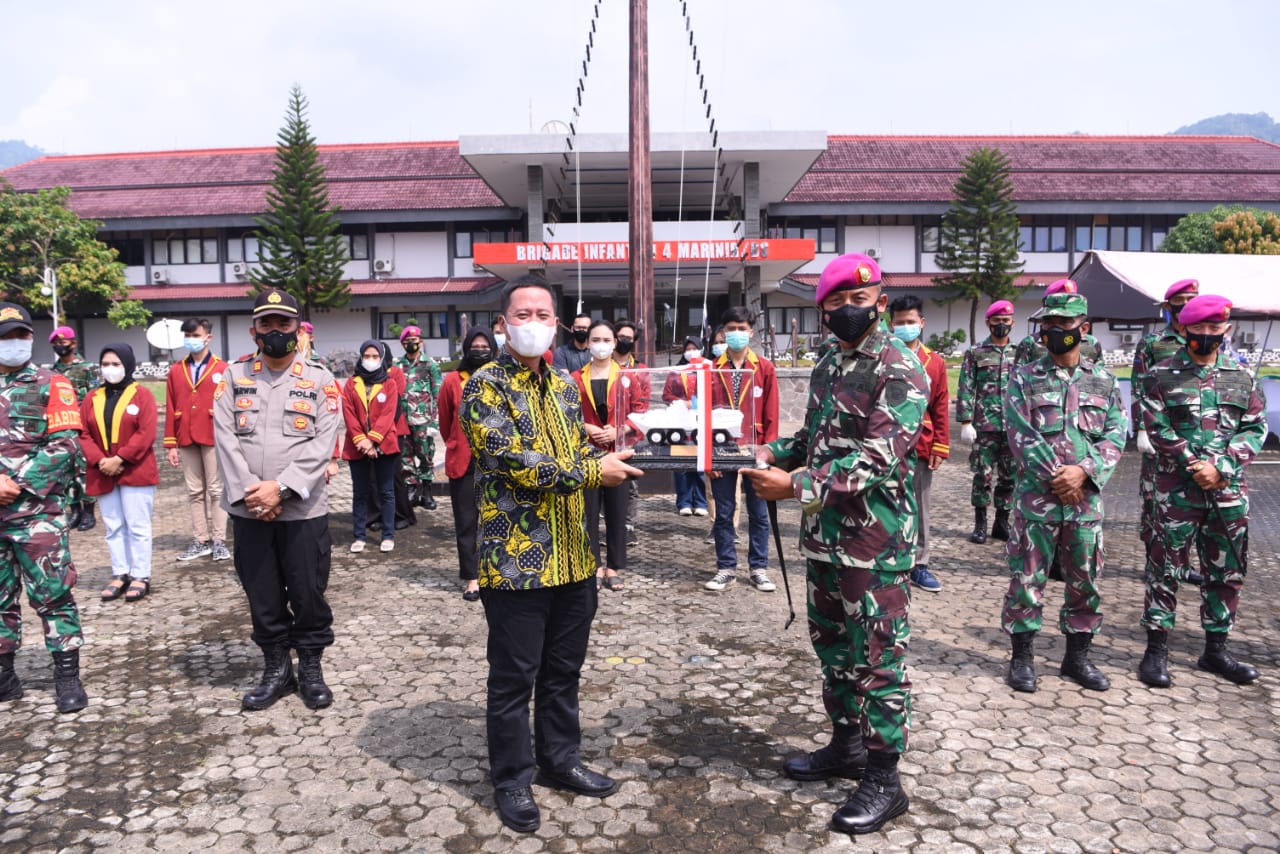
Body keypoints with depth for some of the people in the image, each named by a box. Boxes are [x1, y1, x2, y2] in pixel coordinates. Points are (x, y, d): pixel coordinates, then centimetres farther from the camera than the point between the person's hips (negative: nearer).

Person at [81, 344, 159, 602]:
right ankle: (120, 574, 19)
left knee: (138, 526, 0)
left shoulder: (142, 395, -4)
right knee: (113, 527, 10)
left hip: (135, 472, -5)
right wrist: (99, 461, -11)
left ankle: (140, 576, 7)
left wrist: (121, 458, -18)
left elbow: (146, 433, -12)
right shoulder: (92, 398, 11)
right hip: (103, 473, 5)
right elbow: (83, 433, 4)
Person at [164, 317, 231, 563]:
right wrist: (171, 444, 4)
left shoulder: (222, 369, -3)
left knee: (216, 490, 3)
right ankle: (200, 541, 16)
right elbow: (170, 409, 7)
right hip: (186, 441, 4)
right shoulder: (176, 370, 8)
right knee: (195, 492, 9)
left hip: (213, 440, -4)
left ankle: (219, 541, 9)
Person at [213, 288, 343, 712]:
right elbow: (225, 438, -2)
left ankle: (311, 667, 24)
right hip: (248, 510, 2)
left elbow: (323, 443, -9)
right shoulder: (234, 377, 6)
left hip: (304, 510, -2)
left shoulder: (320, 380, 0)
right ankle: (276, 668, 28)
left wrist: (281, 487, -18)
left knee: (308, 593, 6)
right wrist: (248, 491, -13)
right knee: (262, 596, 12)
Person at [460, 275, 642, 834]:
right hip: (516, 561, -7)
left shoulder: (563, 387, 13)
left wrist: (607, 458, 1)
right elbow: (514, 461, -21)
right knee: (513, 679, 7)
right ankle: (511, 780, 24)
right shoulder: (485, 385, -10)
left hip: (573, 559, 7)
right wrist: (594, 471, -19)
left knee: (563, 671, 19)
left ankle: (560, 760, 36)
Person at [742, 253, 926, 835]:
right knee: (831, 642, 19)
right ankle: (846, 744, 36)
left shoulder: (899, 370, -14)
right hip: (824, 533, 8)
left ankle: (883, 778, 15)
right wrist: (772, 453, 4)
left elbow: (876, 458, -23)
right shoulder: (827, 364, 12)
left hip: (876, 539, -8)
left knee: (877, 656, 1)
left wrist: (798, 486, -27)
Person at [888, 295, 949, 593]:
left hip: (921, 448, 2)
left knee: (919, 508, 11)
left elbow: (941, 407, 5)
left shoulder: (935, 363, 4)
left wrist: (940, 446, 1)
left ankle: (919, 564, 22)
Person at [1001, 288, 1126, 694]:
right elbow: (1020, 435, -7)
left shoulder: (1103, 380, 9)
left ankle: (1077, 656, 27)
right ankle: (1022, 657, 14)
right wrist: (1053, 477, -14)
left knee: (1085, 581, 11)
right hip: (1036, 496, -3)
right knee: (1027, 578, 1)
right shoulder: (1024, 379, 1)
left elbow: (1115, 435, 2)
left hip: (1086, 497, 3)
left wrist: (1084, 470, -14)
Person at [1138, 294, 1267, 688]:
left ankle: (1216, 650, 26)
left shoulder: (1241, 377, 9)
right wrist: (1196, 468, -14)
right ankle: (1156, 650, 9)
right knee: (1167, 570, 0)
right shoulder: (1161, 375, -1)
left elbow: (1256, 430, 4)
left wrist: (1220, 467, -11)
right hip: (1177, 490, -4)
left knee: (1227, 572, 12)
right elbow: (1158, 430, -7)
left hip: (1229, 493, 4)